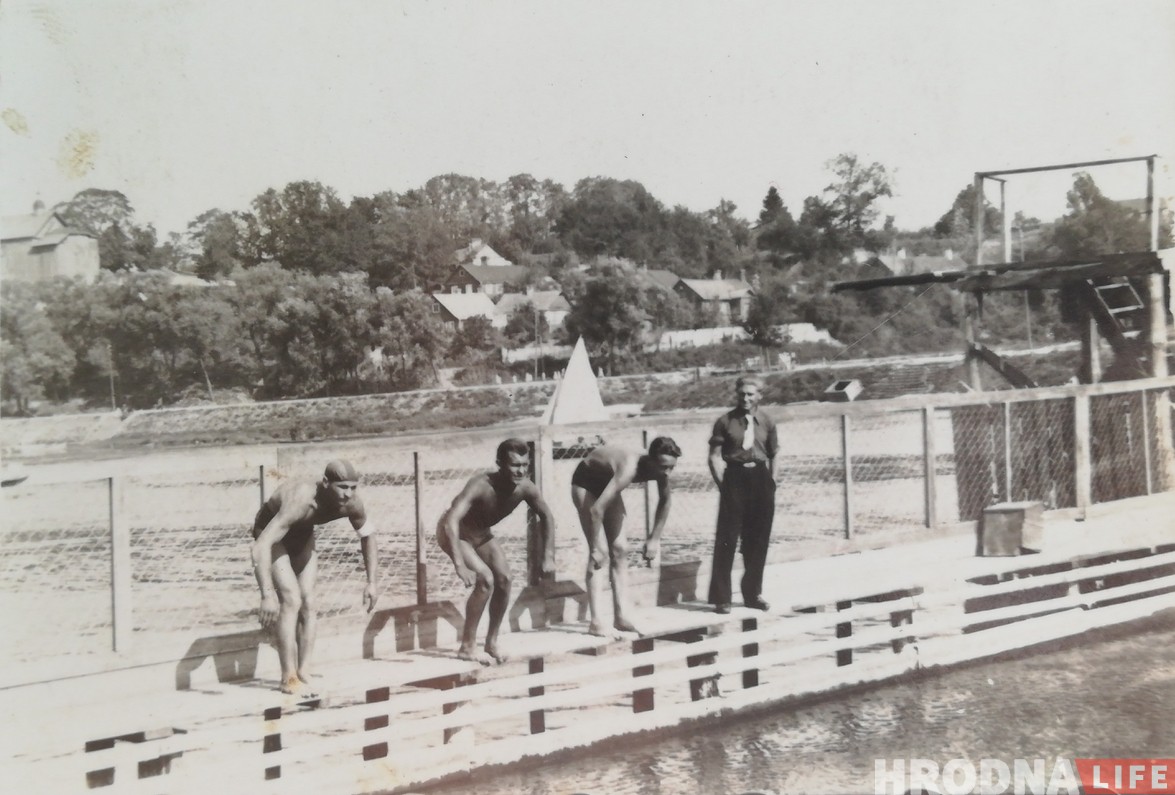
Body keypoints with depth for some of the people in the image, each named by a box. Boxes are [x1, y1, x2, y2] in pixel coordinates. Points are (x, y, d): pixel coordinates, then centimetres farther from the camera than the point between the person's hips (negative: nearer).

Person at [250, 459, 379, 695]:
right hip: (270, 531, -6)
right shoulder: (300, 502, -44)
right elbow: (260, 547, -50)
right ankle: (289, 679, -12)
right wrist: (267, 595, -56)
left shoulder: (352, 504, -26)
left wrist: (371, 582, -5)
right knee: (291, 600, -17)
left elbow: (368, 534, -3)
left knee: (309, 602, 0)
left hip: (302, 534, 6)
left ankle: (304, 672, 7)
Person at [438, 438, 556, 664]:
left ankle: (492, 642, 13)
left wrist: (548, 557, -7)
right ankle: (467, 646, -10)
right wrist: (460, 565, -55)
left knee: (504, 579, -4)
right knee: (485, 580, -21)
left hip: (481, 533, 6)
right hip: (454, 533, -6)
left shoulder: (525, 488, -21)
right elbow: (451, 521, -49)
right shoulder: (481, 485, -39)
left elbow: (547, 517, -1)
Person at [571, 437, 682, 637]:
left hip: (607, 481, 7)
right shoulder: (629, 469, -42)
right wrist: (596, 549, -35)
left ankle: (621, 618, 5)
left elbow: (664, 502, 2)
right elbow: (597, 510, -44)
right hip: (586, 481, -7)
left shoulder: (659, 470, -20)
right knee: (600, 553, -15)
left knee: (620, 550, 1)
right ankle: (596, 622, -16)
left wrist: (654, 539, 2)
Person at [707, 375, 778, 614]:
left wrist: (771, 483, 4)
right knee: (726, 539, -4)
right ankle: (721, 597, 1)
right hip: (734, 479, -3)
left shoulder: (766, 423, 6)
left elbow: (773, 456, 11)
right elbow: (715, 456, -3)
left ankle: (753, 594, 23)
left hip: (760, 479, 3)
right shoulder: (725, 422, -2)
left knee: (758, 540, 10)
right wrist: (722, 483, -10)